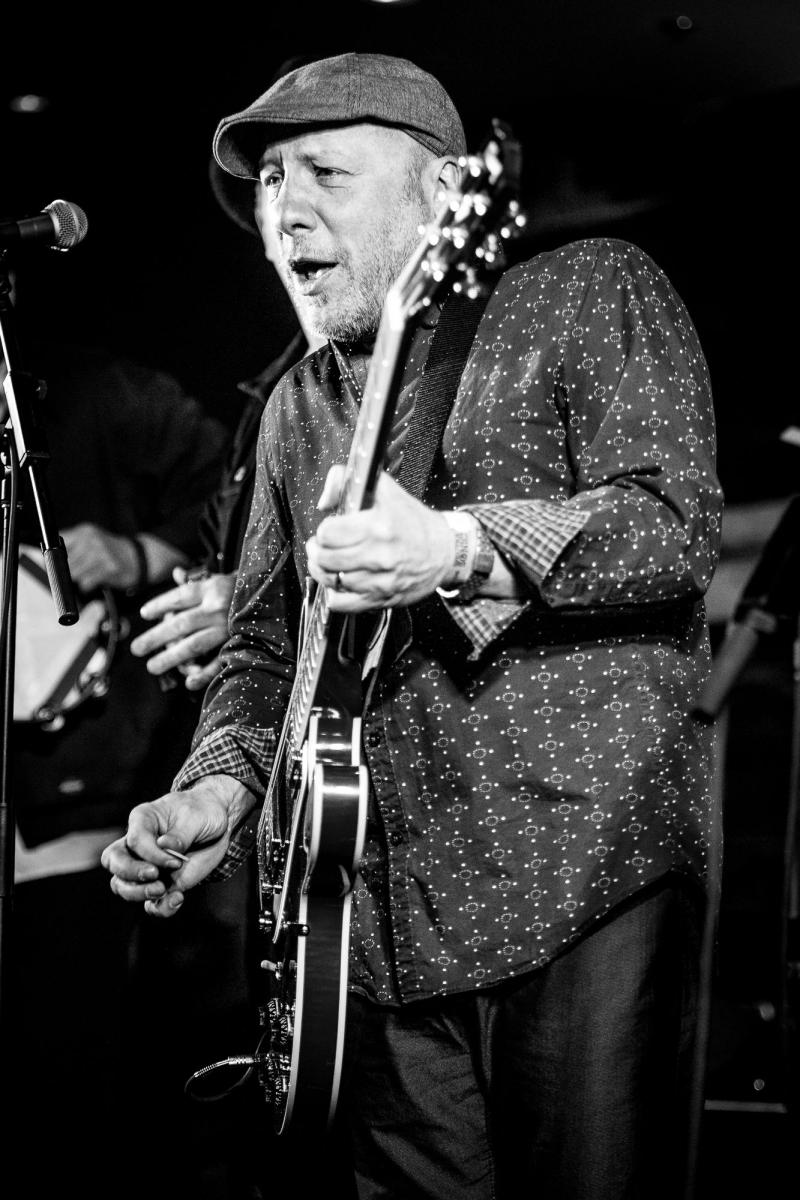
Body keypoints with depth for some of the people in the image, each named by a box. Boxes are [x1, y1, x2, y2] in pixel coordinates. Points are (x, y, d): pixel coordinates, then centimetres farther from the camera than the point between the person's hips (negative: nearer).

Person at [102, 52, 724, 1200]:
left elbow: (680, 521, -13)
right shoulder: (300, 406, 19)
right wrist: (220, 784, 0)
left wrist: (461, 551, -28)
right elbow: (266, 642, 20)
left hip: (583, 871, -5)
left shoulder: (591, 293, 0)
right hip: (385, 922, 6)